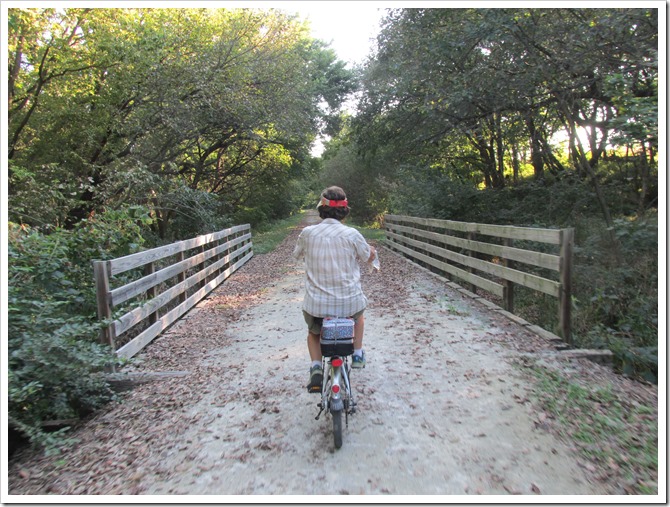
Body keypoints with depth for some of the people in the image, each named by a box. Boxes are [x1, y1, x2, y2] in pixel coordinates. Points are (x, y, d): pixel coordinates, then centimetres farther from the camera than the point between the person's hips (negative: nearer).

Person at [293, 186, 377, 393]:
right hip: (349, 302, 0)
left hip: (316, 304, 1)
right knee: (359, 310, 37)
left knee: (313, 332, 32)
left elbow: (297, 254, 15)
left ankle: (316, 367, 10)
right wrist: (372, 250, 30)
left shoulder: (307, 233, -6)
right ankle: (358, 354, 37)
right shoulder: (351, 234, -10)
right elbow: (369, 257, 7)